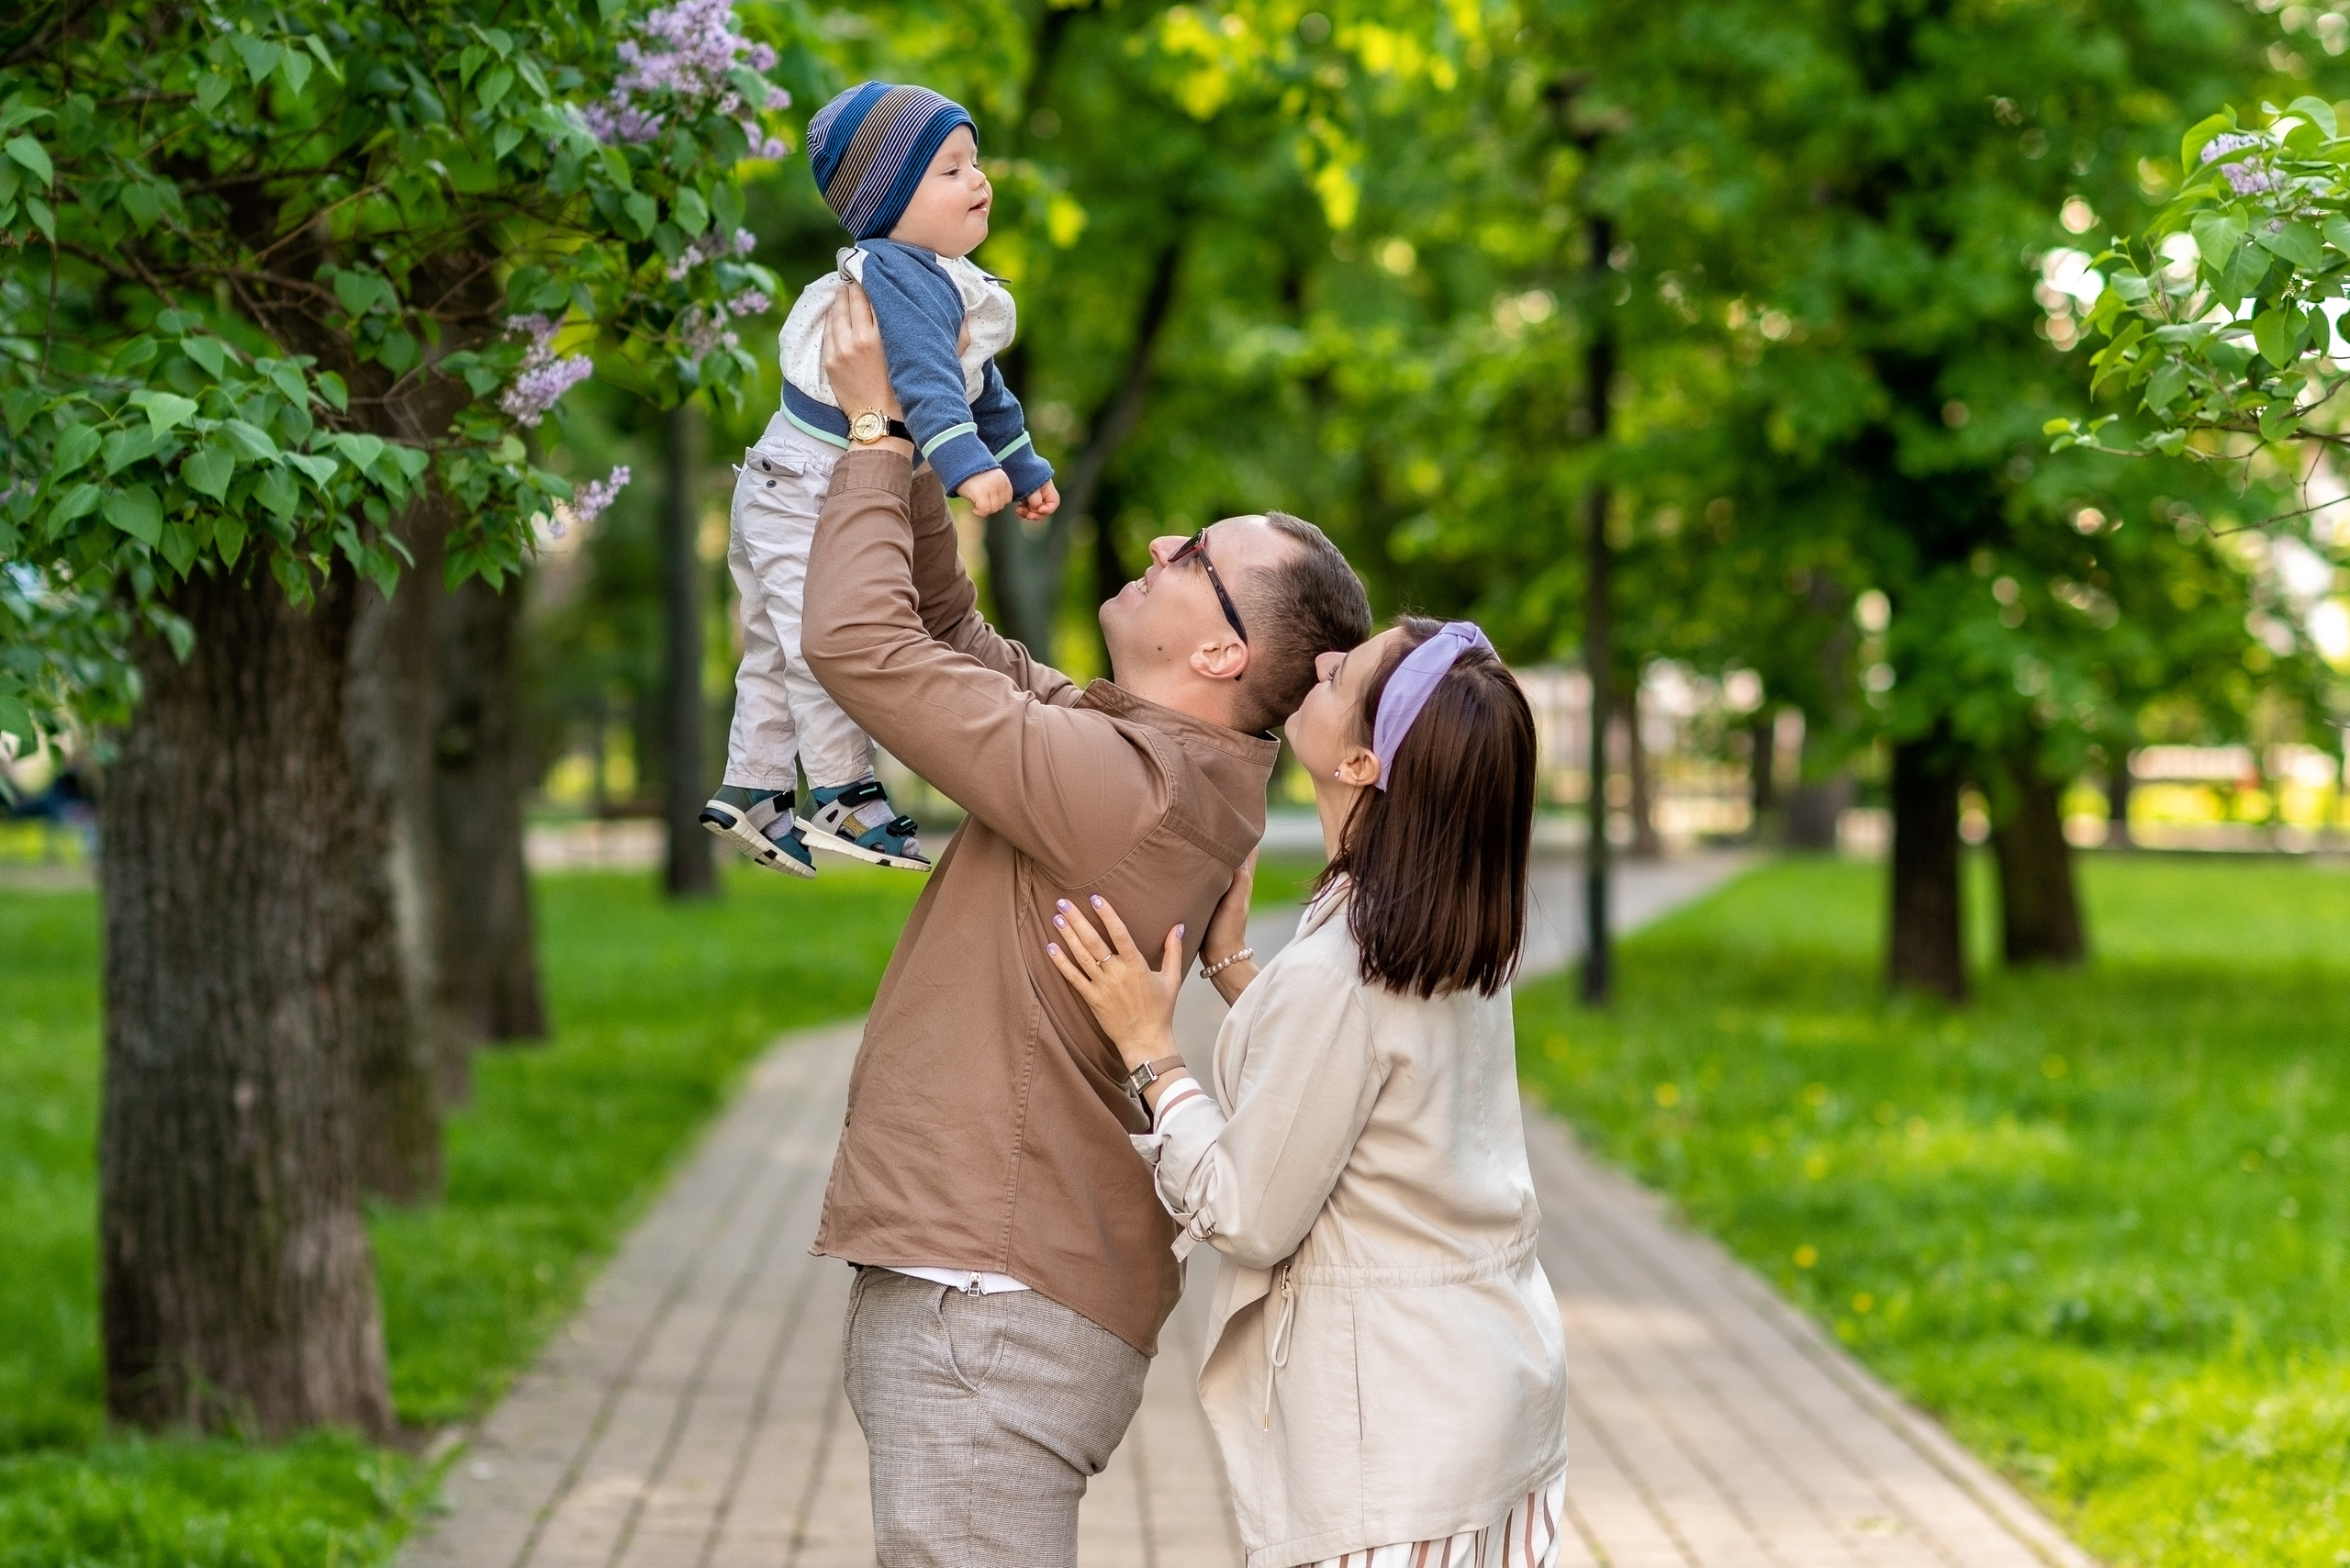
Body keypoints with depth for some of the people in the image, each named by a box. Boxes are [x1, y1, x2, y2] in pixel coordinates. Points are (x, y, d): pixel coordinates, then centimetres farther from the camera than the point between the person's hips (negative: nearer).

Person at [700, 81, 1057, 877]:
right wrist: (968, 463, -50)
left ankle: (752, 790, 24)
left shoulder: (942, 282, 11)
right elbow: (925, 377, -40)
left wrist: (1024, 469, 31)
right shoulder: (898, 276, -25)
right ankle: (842, 796, -2)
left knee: (777, 650, 16)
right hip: (802, 491, -11)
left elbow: (982, 389, 24)